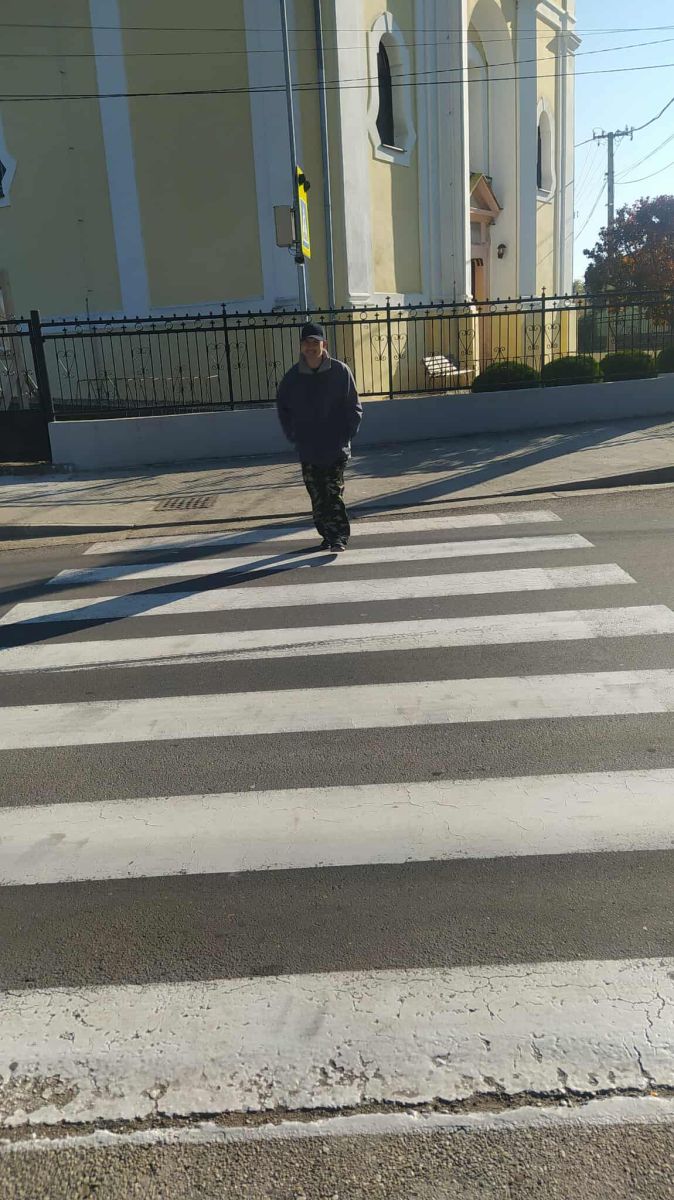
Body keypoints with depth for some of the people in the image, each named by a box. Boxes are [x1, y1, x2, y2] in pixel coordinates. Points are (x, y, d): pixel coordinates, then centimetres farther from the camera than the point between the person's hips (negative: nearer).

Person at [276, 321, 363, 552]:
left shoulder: (340, 371, -5)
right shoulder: (293, 376, 2)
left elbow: (354, 407, 2)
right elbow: (282, 407, 15)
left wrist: (346, 435, -4)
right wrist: (293, 436, 8)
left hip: (335, 449, -3)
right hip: (307, 451, 3)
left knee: (334, 494, -6)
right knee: (317, 497, 7)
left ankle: (340, 537, 0)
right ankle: (327, 535, 19)